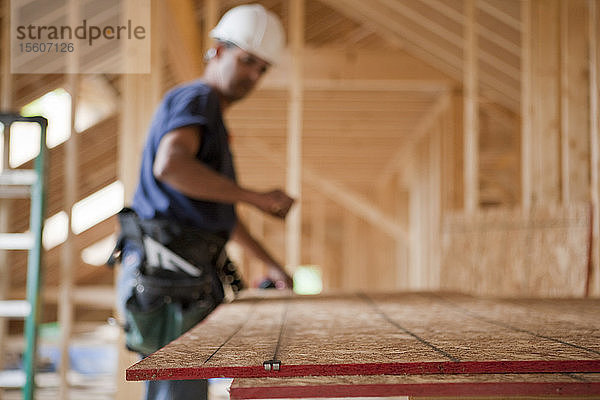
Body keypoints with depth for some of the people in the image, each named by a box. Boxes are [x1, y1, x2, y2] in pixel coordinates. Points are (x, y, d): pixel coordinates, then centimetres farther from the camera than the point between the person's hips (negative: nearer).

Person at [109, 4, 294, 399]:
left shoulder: (212, 123, 25)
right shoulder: (196, 98, -8)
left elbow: (219, 208, 34)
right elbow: (170, 166, -30)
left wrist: (270, 261, 36)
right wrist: (258, 197, -22)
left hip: (176, 277, 10)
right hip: (173, 277, -10)